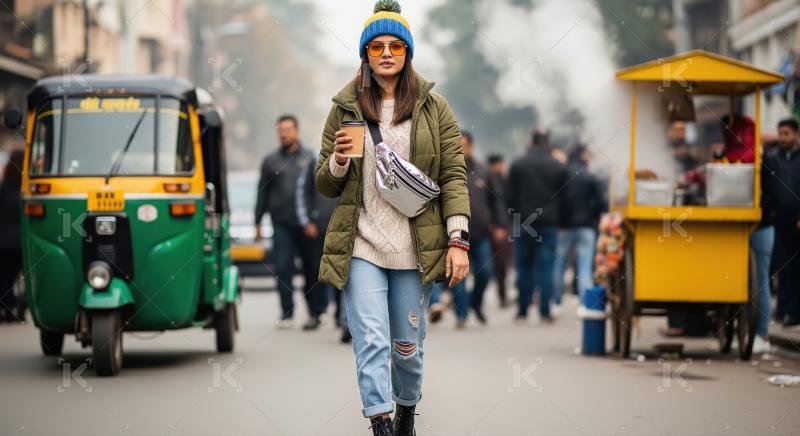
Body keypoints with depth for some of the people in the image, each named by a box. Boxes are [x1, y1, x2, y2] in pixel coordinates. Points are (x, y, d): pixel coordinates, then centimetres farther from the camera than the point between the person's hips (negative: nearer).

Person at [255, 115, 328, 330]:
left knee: (313, 268, 2)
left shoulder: (309, 159, 8)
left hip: (307, 225, -1)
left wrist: (313, 221, -3)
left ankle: (315, 312, 10)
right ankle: (287, 312, 1)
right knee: (283, 268, -4)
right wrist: (258, 223, 9)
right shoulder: (271, 161, 12)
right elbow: (262, 193, 14)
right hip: (282, 224, 1)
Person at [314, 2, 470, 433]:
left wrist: (458, 239, -8)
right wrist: (338, 162, -12)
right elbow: (324, 185, 11)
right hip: (361, 247, 0)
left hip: (414, 249, 0)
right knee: (371, 342, -11)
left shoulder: (434, 108, 5)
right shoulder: (345, 108, 7)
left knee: (408, 344, 10)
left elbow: (453, 175, 1)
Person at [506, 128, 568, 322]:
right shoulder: (559, 167, 2)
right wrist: (558, 221, 12)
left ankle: (522, 310, 7)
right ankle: (545, 311, -5)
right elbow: (564, 199, 3)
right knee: (546, 268, 0)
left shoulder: (518, 164, 0)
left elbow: (509, 195, 1)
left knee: (523, 267, 7)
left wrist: (514, 219, 10)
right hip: (549, 224, 0)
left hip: (522, 224, 0)